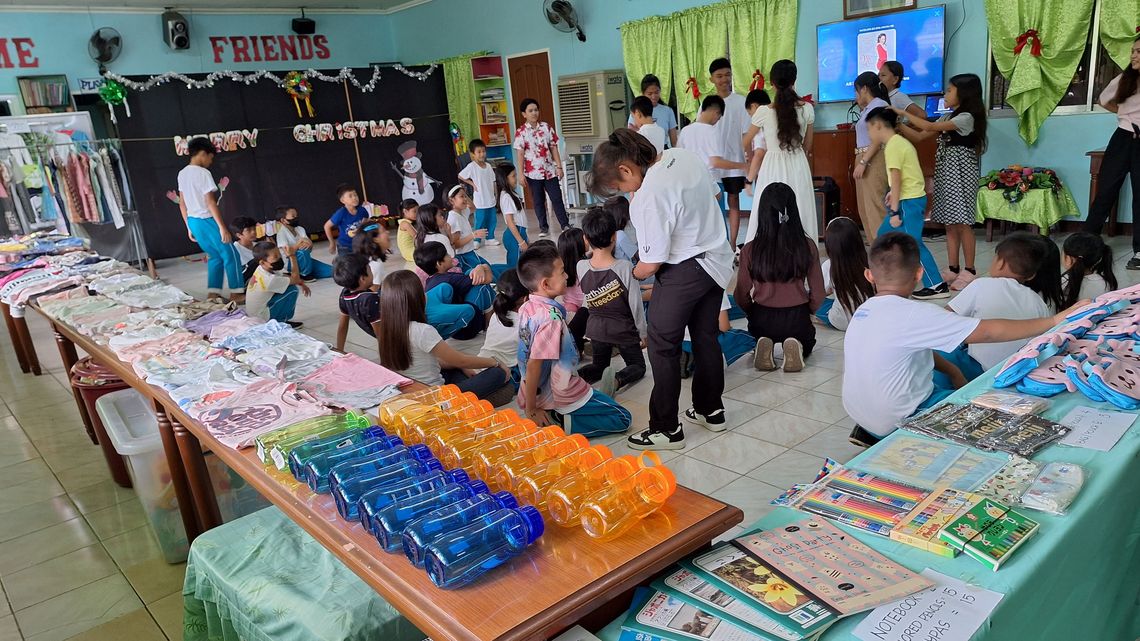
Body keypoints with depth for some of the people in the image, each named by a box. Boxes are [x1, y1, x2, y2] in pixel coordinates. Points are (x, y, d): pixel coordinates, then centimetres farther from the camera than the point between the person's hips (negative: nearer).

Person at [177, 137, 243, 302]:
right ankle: (236, 293, 5)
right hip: (207, 221, -8)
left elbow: (182, 203, 14)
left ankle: (213, 293, 16)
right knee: (230, 255, 2)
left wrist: (189, 227, 20)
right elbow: (210, 202, -20)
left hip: (193, 221, 8)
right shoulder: (203, 173, -16)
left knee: (215, 256, 18)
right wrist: (222, 227, -20)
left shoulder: (182, 174, 10)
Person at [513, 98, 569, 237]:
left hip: (550, 170, 2)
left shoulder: (546, 127, 3)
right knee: (538, 201, 8)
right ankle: (543, 227, 19)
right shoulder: (520, 132, -5)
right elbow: (520, 154, -6)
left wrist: (559, 166, 1)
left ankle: (565, 224, 10)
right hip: (533, 172, -1)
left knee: (557, 198, 3)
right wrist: (521, 174, -10)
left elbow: (554, 148, 5)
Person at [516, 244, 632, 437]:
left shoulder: (527, 307, -1)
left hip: (539, 391, 9)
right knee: (623, 419, 7)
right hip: (559, 397, -9)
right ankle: (563, 424, -7)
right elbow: (533, 365, -28)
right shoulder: (551, 317, -27)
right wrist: (531, 411, -19)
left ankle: (552, 420, 9)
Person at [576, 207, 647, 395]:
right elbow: (636, 304, -16)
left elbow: (586, 299, 0)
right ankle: (617, 380, -17)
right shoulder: (624, 267, -23)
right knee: (638, 366, 17)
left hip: (596, 327, 4)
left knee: (599, 365, 25)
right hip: (623, 328, -3)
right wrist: (643, 333, -3)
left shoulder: (581, 267, -14)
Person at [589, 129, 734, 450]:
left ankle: (666, 429, 11)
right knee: (706, 337, 20)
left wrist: (634, 273, 2)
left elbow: (651, 264, -19)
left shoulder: (649, 196, -25)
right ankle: (711, 411, 36)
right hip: (717, 258, 9)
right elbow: (714, 193, 16)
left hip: (684, 271, -9)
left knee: (662, 345, 3)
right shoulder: (684, 155, -1)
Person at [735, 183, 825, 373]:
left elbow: (742, 295, -6)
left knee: (760, 334, 36)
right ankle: (797, 348, -1)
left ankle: (763, 346, 2)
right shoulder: (807, 246, -11)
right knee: (807, 340, 34)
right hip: (797, 317, 0)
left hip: (762, 319, 0)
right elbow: (817, 293, -4)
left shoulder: (750, 249, -13)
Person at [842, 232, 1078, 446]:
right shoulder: (912, 314, -23)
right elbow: (989, 332, -20)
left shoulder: (864, 310, 1)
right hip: (896, 422, -7)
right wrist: (1053, 322, -12)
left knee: (945, 379, 28)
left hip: (859, 410, 8)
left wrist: (952, 371, 6)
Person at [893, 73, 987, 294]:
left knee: (962, 222, -5)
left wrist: (903, 114, -16)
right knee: (950, 223, 8)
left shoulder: (967, 117, -12)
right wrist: (897, 123, 0)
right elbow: (919, 136, 11)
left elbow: (931, 127, -21)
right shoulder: (948, 118, 15)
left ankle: (969, 270, 3)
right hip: (945, 172, 8)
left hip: (961, 172, -8)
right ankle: (953, 269, 12)